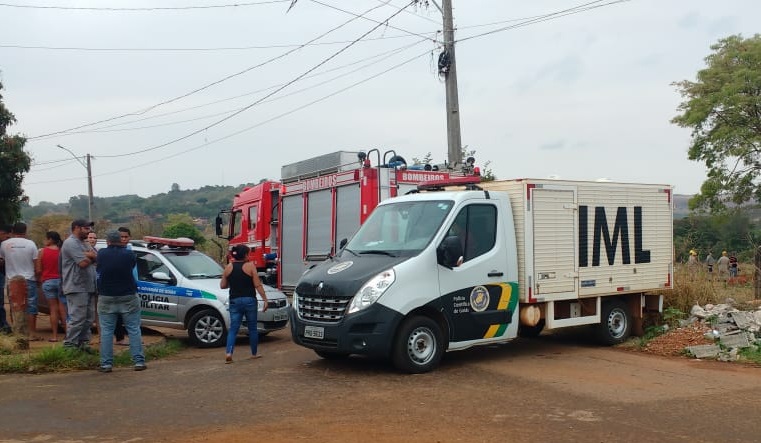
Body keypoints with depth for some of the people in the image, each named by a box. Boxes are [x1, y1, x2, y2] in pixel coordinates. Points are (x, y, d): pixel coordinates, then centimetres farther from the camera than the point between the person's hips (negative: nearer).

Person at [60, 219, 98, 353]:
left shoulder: (84, 243, 21)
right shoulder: (71, 243, -11)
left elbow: (98, 257, 12)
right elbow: (83, 263, -20)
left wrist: (89, 255, -8)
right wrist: (91, 257, 1)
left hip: (88, 287, 10)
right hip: (77, 288, -10)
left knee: (89, 318, 11)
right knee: (77, 318, -10)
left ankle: (83, 342, 17)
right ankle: (69, 344, -5)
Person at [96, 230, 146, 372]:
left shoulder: (101, 254, -2)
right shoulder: (129, 254, -6)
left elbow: (98, 269, 11)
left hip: (106, 299, 1)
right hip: (128, 297, -1)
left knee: (106, 331, 7)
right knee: (134, 330, 5)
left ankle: (106, 363, 5)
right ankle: (139, 361, 3)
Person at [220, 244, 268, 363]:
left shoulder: (228, 267, 3)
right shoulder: (250, 266, -7)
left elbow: (222, 285, 8)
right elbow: (258, 285, -9)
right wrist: (265, 299, -6)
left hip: (234, 301, 2)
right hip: (249, 300, -2)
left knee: (233, 328, 5)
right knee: (252, 328, 12)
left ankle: (229, 353, -13)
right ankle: (254, 353, 21)